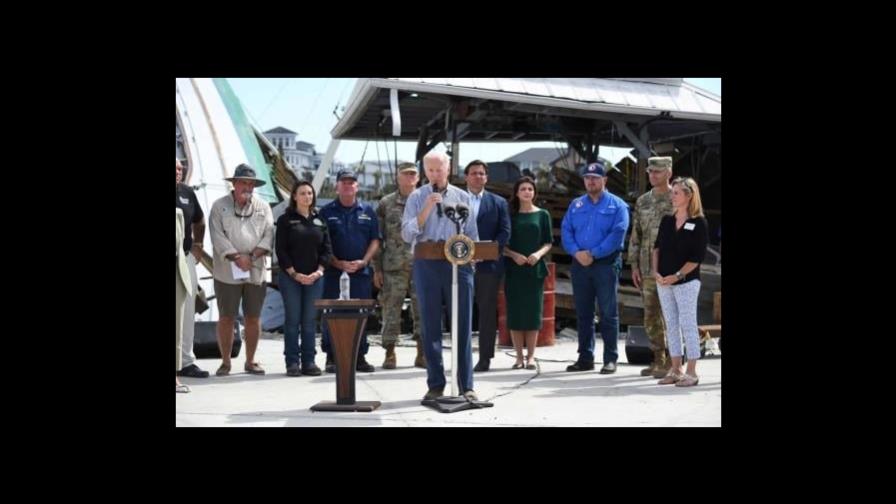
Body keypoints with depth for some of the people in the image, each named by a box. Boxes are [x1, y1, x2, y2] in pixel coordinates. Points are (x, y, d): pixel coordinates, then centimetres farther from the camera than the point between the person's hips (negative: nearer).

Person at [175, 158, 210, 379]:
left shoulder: (187, 192, 9)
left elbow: (199, 220, 23)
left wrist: (197, 245, 13)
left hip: (186, 257, 5)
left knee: (187, 312, 9)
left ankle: (186, 361, 18)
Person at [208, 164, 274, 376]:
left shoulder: (263, 207, 10)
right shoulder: (219, 206, 2)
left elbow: (268, 236, 1)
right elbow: (218, 237, -8)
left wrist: (251, 256, -13)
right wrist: (237, 257, -17)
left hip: (256, 272, 2)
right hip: (227, 273, -2)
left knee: (253, 318, 7)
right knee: (226, 318, 3)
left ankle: (250, 361, 19)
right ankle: (225, 362, 14)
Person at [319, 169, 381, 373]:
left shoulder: (367, 211, 10)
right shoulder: (327, 212, 4)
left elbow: (375, 240, 8)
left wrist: (363, 261, -7)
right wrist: (338, 263, -11)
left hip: (361, 271, 2)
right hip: (334, 271, -2)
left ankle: (360, 357, 12)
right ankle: (331, 358, 7)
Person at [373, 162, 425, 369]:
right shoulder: (386, 203, 7)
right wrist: (377, 268, 0)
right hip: (394, 267, -1)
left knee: (422, 311, 4)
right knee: (391, 311, 2)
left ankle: (422, 353, 13)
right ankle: (389, 353, 11)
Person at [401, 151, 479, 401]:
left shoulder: (462, 197, 12)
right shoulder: (417, 198, 6)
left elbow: (472, 235, 14)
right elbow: (407, 234, -4)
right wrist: (427, 208, -13)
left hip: (458, 264, 1)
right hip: (427, 265, -1)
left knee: (463, 326, 1)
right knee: (431, 327, 4)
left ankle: (466, 386, 7)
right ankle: (435, 385, 13)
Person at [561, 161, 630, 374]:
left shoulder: (616, 205, 0)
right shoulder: (576, 205, 14)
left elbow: (617, 234, -11)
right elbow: (566, 231, 7)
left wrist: (593, 254, -15)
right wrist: (576, 252, -11)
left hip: (606, 264, -4)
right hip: (579, 264, 4)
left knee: (608, 313, -1)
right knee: (583, 313, 9)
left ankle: (610, 359, 6)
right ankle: (585, 358, 18)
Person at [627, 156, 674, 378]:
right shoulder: (642, 202, 13)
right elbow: (635, 235, 14)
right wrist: (634, 265, 8)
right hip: (647, 268, 5)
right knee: (651, 317, 9)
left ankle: (671, 362, 4)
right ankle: (658, 360, 19)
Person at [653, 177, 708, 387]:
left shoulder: (699, 223, -7)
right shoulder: (667, 221, 10)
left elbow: (697, 257, -11)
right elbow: (657, 247, 11)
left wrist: (677, 276, -16)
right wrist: (656, 271, -3)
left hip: (686, 282, -6)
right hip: (663, 282, 6)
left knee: (688, 325, -2)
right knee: (671, 325, 9)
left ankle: (691, 372, 4)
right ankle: (675, 370, 17)